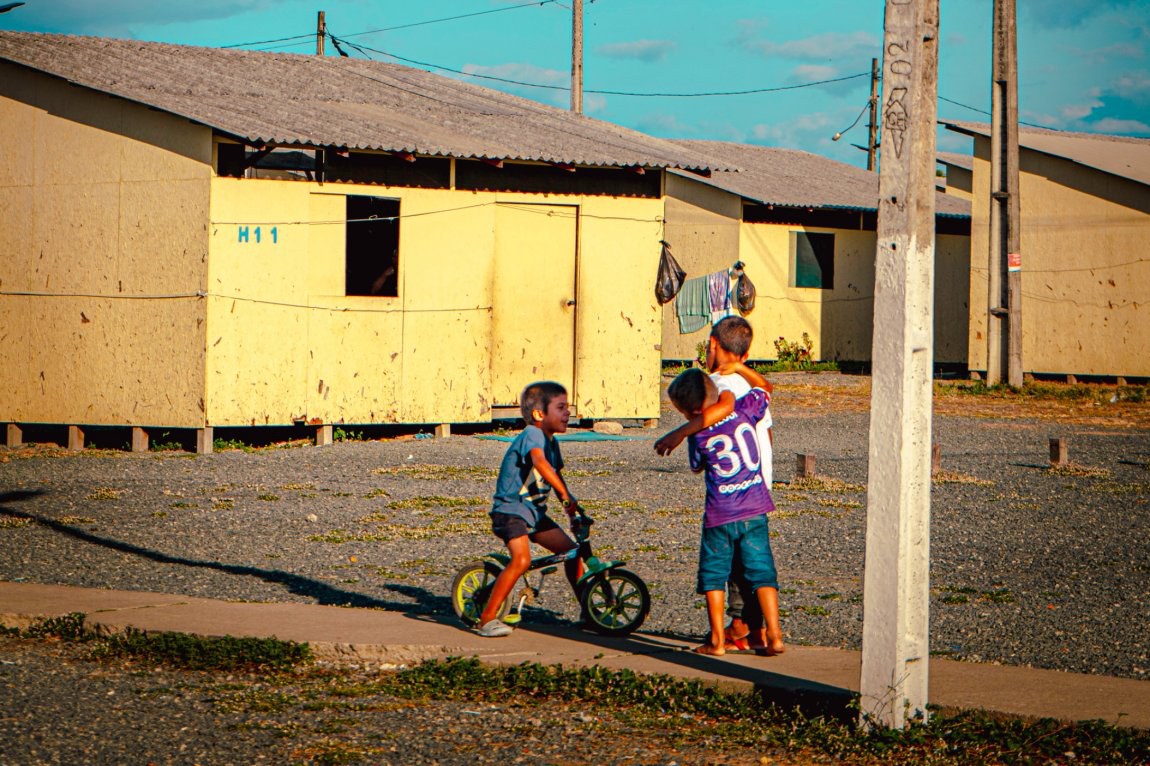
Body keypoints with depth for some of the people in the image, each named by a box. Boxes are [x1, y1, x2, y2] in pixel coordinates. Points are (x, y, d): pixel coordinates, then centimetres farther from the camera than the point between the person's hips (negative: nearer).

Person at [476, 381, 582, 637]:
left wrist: (573, 509, 14)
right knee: (521, 559, -28)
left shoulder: (551, 442, 12)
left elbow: (556, 475, 22)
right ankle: (487, 618, -23)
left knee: (571, 550, 7)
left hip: (534, 512, 10)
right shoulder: (532, 434, -18)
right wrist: (565, 495, -42)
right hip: (510, 510, -10)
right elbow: (540, 462, -36)